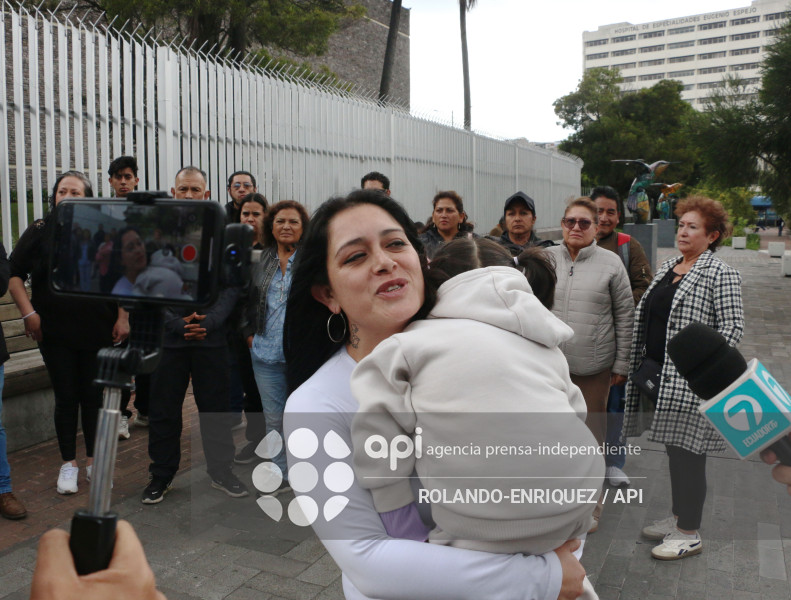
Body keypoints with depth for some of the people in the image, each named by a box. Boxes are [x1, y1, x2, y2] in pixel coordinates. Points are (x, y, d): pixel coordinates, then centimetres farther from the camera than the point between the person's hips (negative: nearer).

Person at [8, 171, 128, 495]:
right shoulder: (40, 231, 0)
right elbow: (14, 274, 3)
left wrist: (122, 318, 0)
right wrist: (28, 312, -7)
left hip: (98, 331, 1)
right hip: (55, 333, -1)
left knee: (94, 395, 9)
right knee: (66, 397, 5)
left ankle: (93, 459, 25)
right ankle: (68, 463, 20)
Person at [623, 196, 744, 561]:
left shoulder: (720, 274, -8)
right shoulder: (666, 267, 14)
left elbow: (732, 327, -14)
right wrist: (638, 366, 14)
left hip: (691, 381, -7)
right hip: (659, 377, 7)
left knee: (687, 452, 0)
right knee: (673, 449, 17)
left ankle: (689, 534, 13)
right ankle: (678, 517, 32)